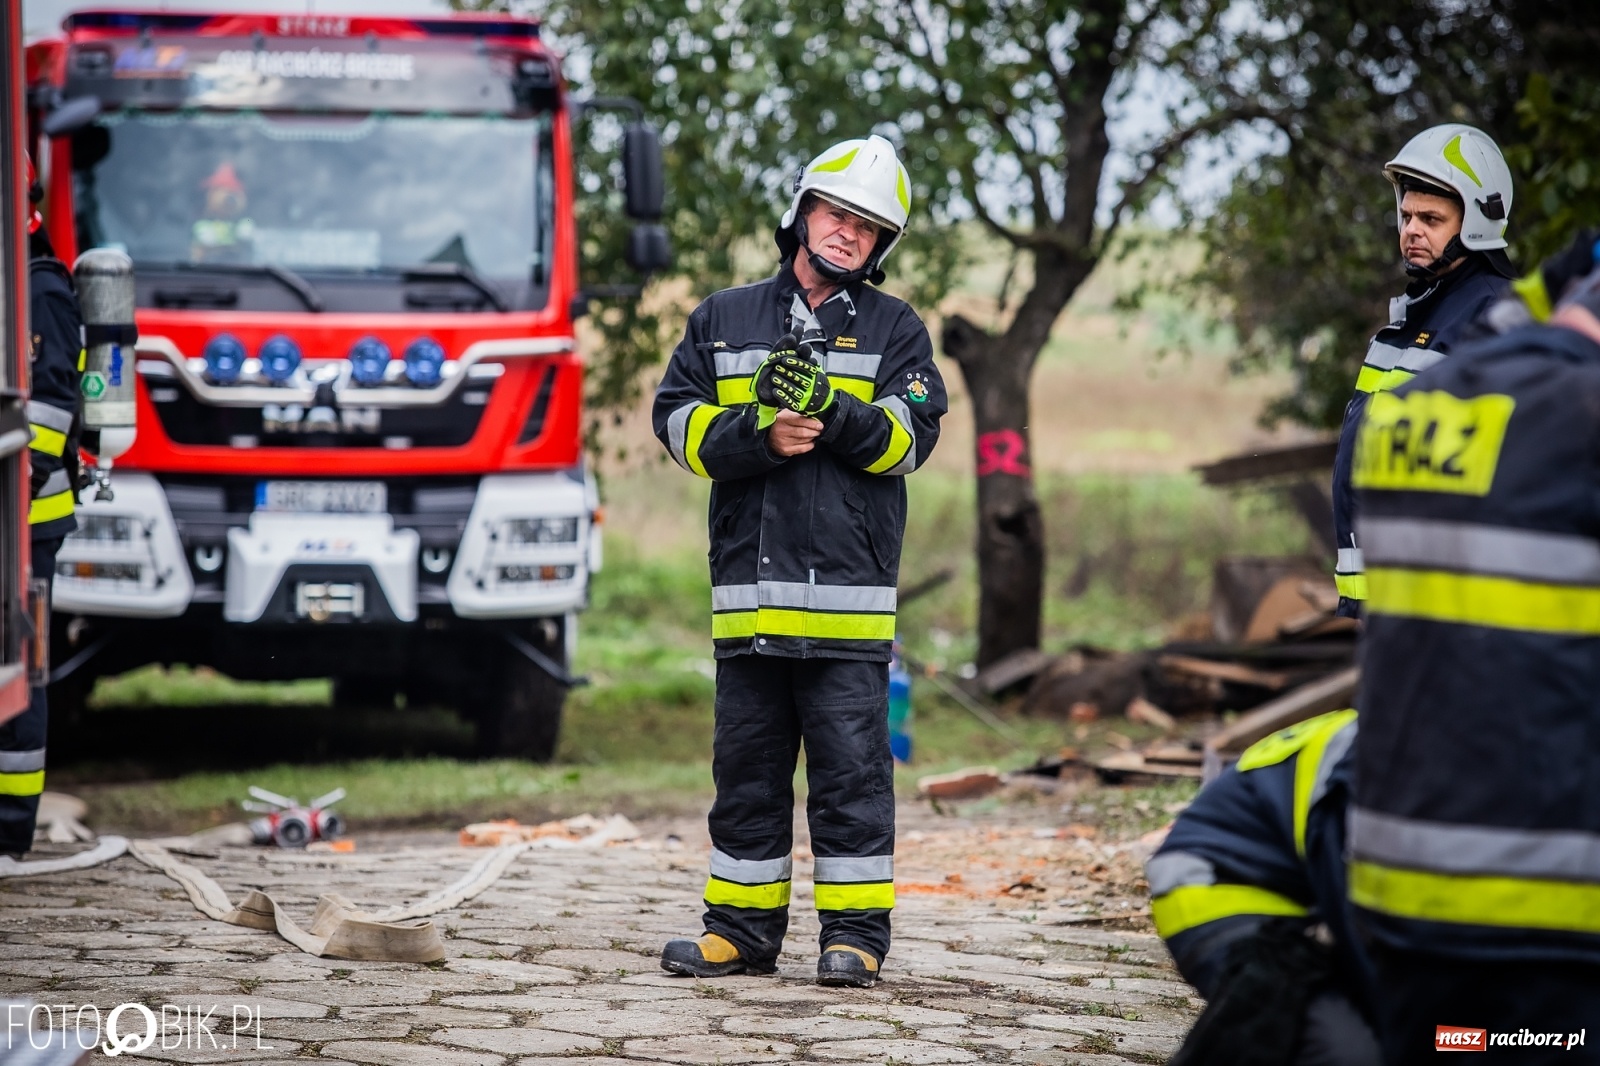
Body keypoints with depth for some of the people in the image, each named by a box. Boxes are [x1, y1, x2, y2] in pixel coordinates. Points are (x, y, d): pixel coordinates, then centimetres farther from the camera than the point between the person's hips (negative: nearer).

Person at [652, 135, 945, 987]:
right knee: (747, 764, 8)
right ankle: (741, 929, 15)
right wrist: (758, 436, -11)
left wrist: (832, 413, -19)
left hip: (849, 583, -2)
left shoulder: (896, 330, 10)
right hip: (747, 583, 2)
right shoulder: (724, 319, 15)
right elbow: (677, 417, 6)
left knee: (850, 765, -2)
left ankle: (855, 932, 4)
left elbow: (911, 436, -3)